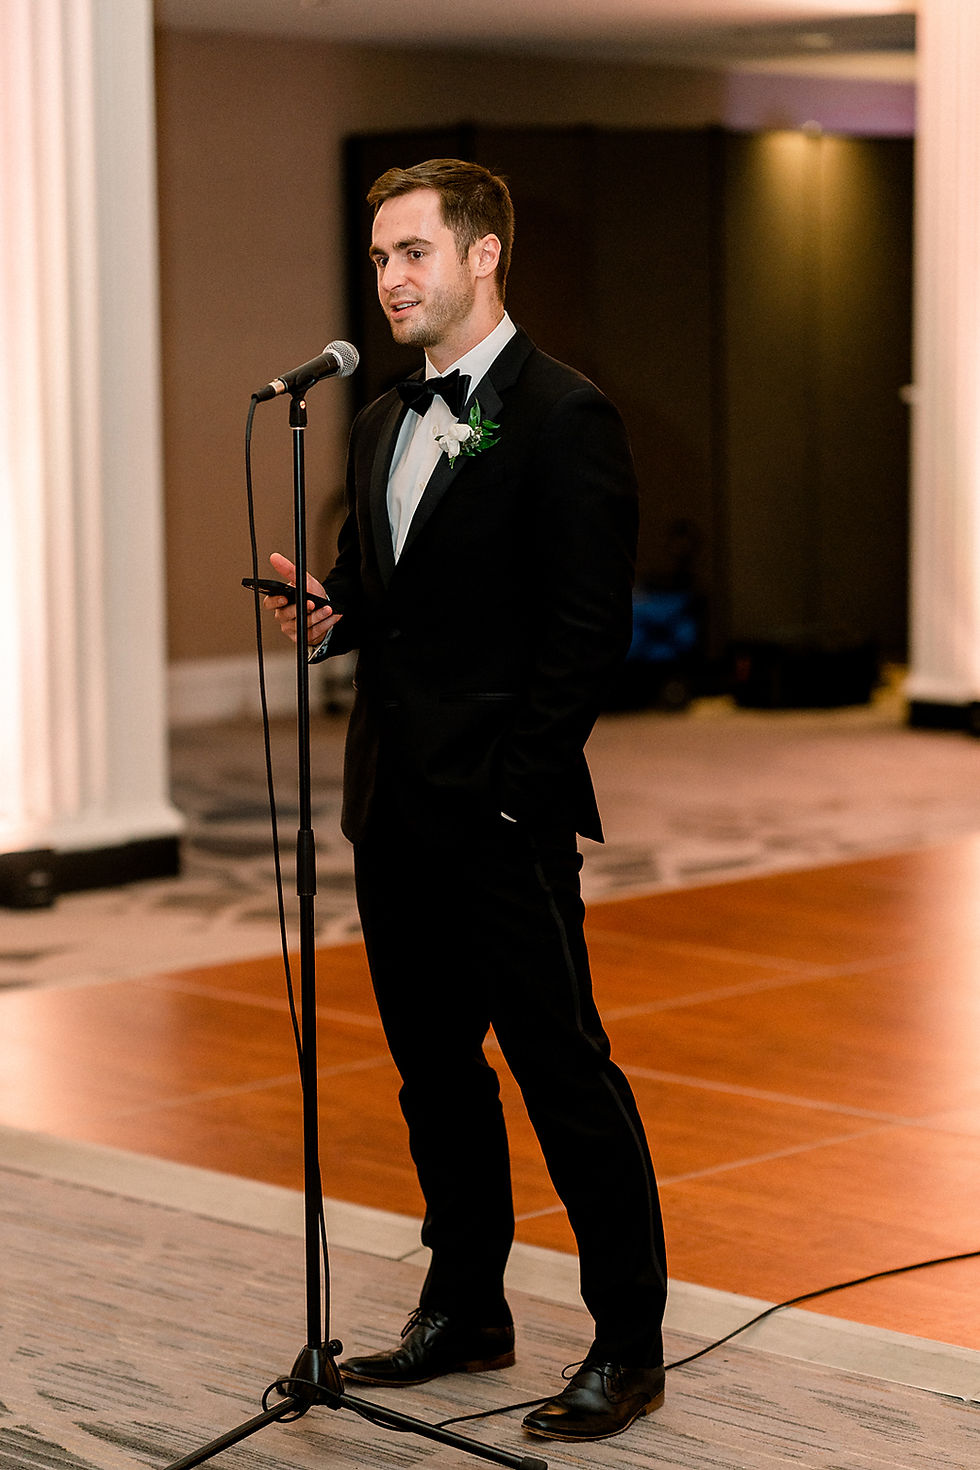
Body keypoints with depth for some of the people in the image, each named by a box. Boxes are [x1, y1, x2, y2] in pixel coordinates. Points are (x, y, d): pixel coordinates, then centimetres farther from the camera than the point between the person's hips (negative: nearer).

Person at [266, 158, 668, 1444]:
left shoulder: (565, 416, -10)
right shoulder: (383, 421, 16)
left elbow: (589, 631, -14)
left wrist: (515, 787, -17)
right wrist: (327, 612, 0)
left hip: (505, 811, -8)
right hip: (394, 805, 8)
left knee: (564, 1070, -3)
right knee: (433, 1063, 15)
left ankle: (629, 1344, 7)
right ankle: (465, 1309, 29)